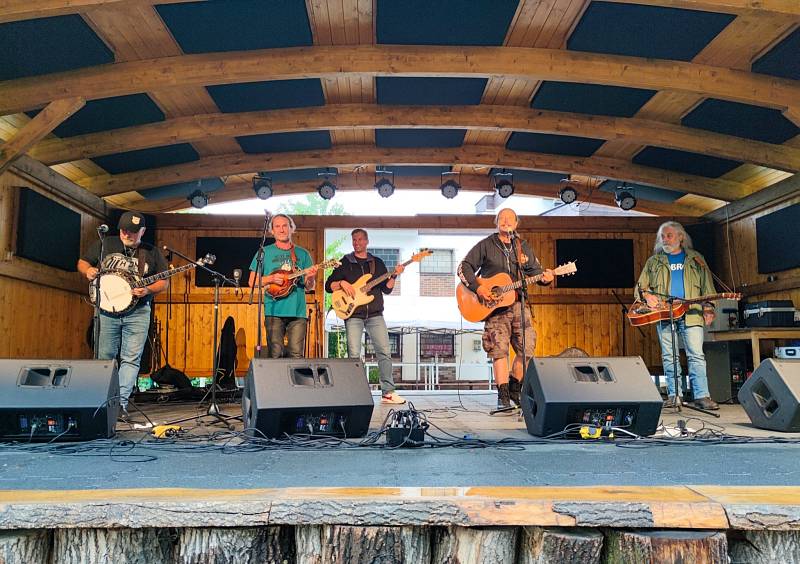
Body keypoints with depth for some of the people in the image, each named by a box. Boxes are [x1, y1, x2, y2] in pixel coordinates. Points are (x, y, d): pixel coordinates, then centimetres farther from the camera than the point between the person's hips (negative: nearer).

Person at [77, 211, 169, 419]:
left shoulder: (152, 253, 6)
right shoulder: (104, 245, 8)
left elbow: (164, 282, 7)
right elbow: (82, 262, 16)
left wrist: (148, 290, -13)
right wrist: (88, 270, -7)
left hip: (137, 312, -1)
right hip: (107, 309, 1)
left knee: (131, 359, -6)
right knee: (105, 357, 6)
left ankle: (121, 402, -3)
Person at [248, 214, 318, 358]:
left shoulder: (302, 254, 14)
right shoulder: (265, 253, 10)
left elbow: (309, 287, 13)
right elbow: (252, 282, 9)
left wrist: (310, 278, -9)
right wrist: (270, 278, -8)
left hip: (298, 311, 1)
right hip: (274, 311, -1)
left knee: (297, 356, -4)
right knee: (275, 356, -5)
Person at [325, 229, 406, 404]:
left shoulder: (377, 263, 14)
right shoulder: (344, 263, 9)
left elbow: (387, 289, 10)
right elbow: (328, 286, 6)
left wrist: (394, 276, -6)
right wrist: (342, 283, -11)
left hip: (375, 314, 2)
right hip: (353, 315, -2)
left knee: (384, 351, -4)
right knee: (354, 354, -7)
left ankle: (388, 392, 1)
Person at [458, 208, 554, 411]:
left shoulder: (523, 247, 16)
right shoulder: (485, 245, 4)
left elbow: (535, 269, 17)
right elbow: (464, 267, 0)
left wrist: (544, 277, -6)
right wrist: (477, 287, -13)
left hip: (518, 303, 4)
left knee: (527, 348, -2)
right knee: (499, 350, -7)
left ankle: (515, 390, 17)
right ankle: (503, 396, -1)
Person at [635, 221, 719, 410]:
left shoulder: (695, 259, 16)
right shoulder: (654, 261, 17)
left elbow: (707, 285, 12)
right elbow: (641, 286, 16)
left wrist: (708, 307, 0)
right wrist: (647, 295, -6)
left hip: (692, 313, -1)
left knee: (696, 355, -7)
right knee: (668, 356, 1)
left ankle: (701, 396, -6)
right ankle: (674, 394, 6)